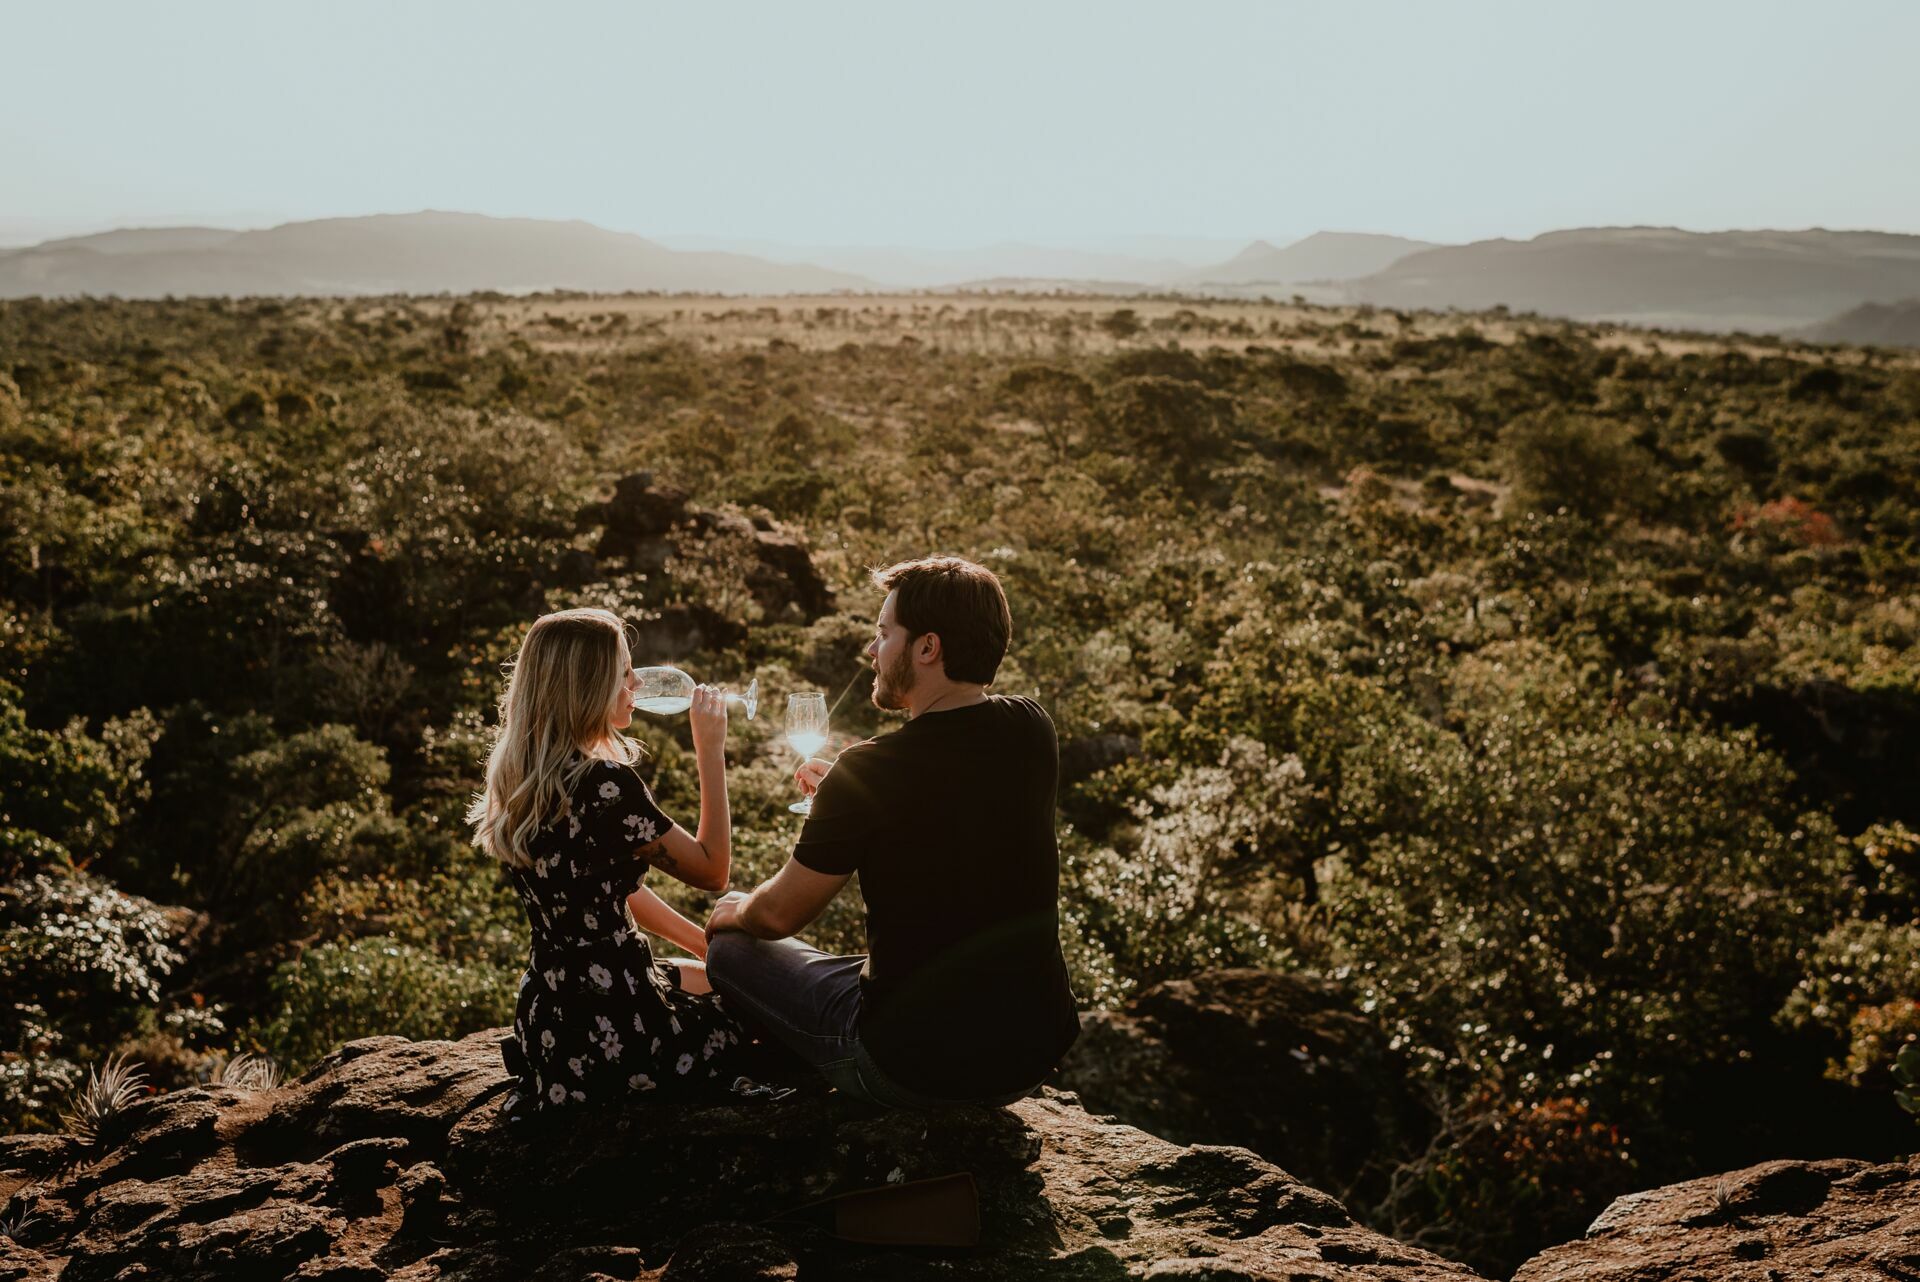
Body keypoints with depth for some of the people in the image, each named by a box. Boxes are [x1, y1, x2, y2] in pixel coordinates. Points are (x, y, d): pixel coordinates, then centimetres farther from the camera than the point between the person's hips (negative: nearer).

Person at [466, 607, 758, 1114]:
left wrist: (709, 946, 14)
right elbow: (712, 870, -12)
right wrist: (711, 750, -8)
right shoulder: (605, 785, -25)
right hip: (611, 1035, -8)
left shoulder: (519, 781, 4)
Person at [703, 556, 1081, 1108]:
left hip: (914, 1067, -6)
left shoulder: (868, 773, -21)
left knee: (730, 949, 14)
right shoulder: (1031, 732, -4)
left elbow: (779, 914, -8)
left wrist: (734, 912, 14)